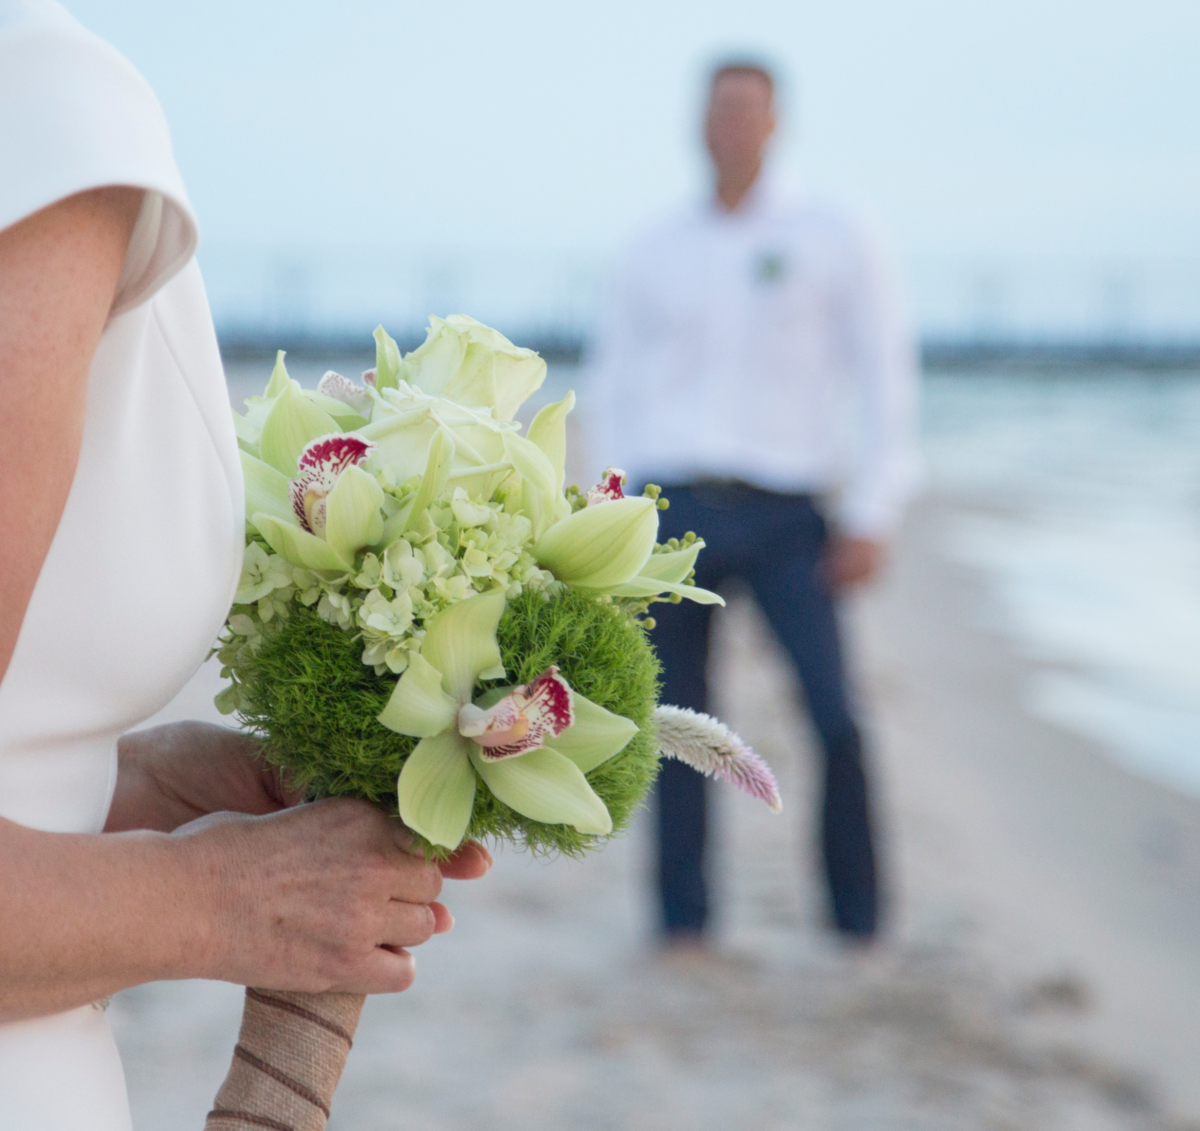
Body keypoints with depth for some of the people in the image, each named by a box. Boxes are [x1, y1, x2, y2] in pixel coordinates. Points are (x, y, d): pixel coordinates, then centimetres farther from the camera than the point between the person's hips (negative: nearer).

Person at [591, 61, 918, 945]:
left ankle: (859, 922, -2)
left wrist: (871, 517, -5)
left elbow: (884, 377, 2)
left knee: (836, 718, -14)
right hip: (675, 510, 3)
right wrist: (639, 493, 9)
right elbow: (617, 379, 22)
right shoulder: (656, 256, 14)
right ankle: (684, 921, 11)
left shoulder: (832, 242, 6)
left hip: (784, 514, -3)